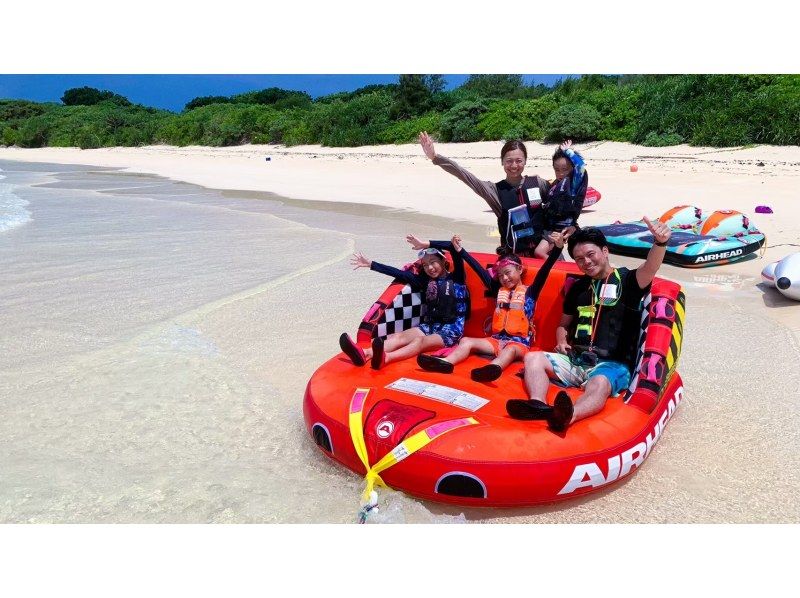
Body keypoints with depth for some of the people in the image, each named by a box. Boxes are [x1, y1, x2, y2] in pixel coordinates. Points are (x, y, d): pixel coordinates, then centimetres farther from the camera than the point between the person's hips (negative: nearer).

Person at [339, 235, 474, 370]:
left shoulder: (456, 279, 2)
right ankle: (365, 354, -48)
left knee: (421, 341, -33)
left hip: (452, 329, -5)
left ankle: (385, 358, -61)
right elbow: (399, 273, 11)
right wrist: (370, 264, 7)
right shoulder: (426, 281, 14)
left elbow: (458, 260, -16)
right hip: (430, 325, 5)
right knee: (401, 336, -22)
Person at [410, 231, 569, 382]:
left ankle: (494, 368, -69)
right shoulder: (499, 290, 17)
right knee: (466, 340, -13)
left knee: (510, 350, -36)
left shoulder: (530, 292, 5)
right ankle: (446, 362, -41)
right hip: (497, 339, 5)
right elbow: (480, 270, 15)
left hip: (519, 342, -5)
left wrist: (557, 249, -24)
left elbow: (543, 272, -9)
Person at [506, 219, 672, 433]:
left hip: (612, 364, -5)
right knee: (533, 358, -16)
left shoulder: (627, 280, 3)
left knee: (599, 384, -37)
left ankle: (567, 416, -67)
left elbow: (649, 269, -21)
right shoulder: (578, 287, 17)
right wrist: (562, 341, 4)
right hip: (574, 359, 6)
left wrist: (660, 243, -42)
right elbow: (563, 324, 28)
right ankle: (537, 405, -43)